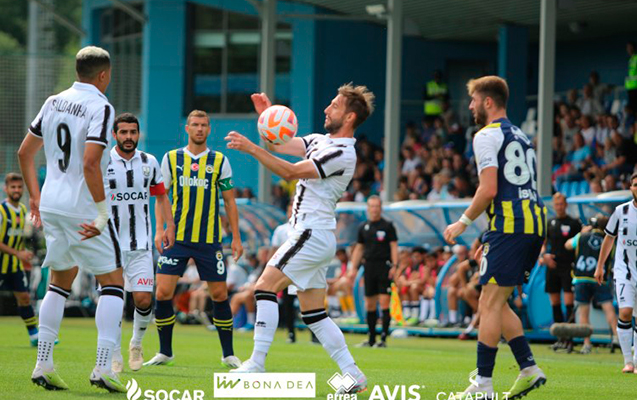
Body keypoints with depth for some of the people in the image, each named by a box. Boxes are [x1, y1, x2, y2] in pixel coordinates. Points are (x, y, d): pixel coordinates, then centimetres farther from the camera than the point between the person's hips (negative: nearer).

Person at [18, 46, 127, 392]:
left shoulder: (54, 102, 9)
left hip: (52, 206, 7)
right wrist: (103, 210, -20)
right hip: (84, 207, -7)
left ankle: (43, 364, 13)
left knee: (59, 282, 19)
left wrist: (35, 196, 25)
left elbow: (25, 152, 15)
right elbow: (90, 162, -24)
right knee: (113, 283, 2)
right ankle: (103, 368, -8)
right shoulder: (100, 107, -12)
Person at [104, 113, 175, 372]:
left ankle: (136, 344, 20)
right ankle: (115, 356, 8)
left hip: (141, 244, 2)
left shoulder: (149, 162, 7)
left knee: (144, 299, -6)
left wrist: (170, 226, 6)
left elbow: (161, 195, 17)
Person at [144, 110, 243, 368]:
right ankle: (165, 352, 6)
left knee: (219, 294, 0)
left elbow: (229, 201, 9)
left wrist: (236, 237, 4)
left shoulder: (220, 161, 5)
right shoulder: (171, 159, 6)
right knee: (163, 292, -8)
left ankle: (228, 354, 13)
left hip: (209, 240, 0)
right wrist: (160, 229, -2)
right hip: (177, 238, 0)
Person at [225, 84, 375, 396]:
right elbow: (278, 145, 18)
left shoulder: (342, 153, -15)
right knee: (314, 314, 8)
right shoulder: (320, 141, 15)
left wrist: (251, 148, -22)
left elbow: (290, 172, -20)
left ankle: (256, 364, -20)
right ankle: (354, 375, 7)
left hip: (313, 234, -10)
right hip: (310, 235, 10)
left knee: (265, 286, -16)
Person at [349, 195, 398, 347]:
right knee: (369, 304, 6)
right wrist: (354, 267, 9)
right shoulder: (363, 227, 12)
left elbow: (394, 246, -2)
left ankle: (383, 338, -9)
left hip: (384, 267, -5)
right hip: (369, 265, 5)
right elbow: (359, 248, 16)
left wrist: (394, 266, -12)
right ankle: (371, 339, 13)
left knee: (384, 303, -10)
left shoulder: (387, 226, 0)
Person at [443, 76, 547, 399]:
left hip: (509, 226, -9)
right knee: (497, 303, 15)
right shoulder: (520, 137, 23)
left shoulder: (487, 136, -5)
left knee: (490, 303, -6)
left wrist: (464, 223, -3)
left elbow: (489, 189, -15)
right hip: (535, 224, 9)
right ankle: (529, 368, 7)